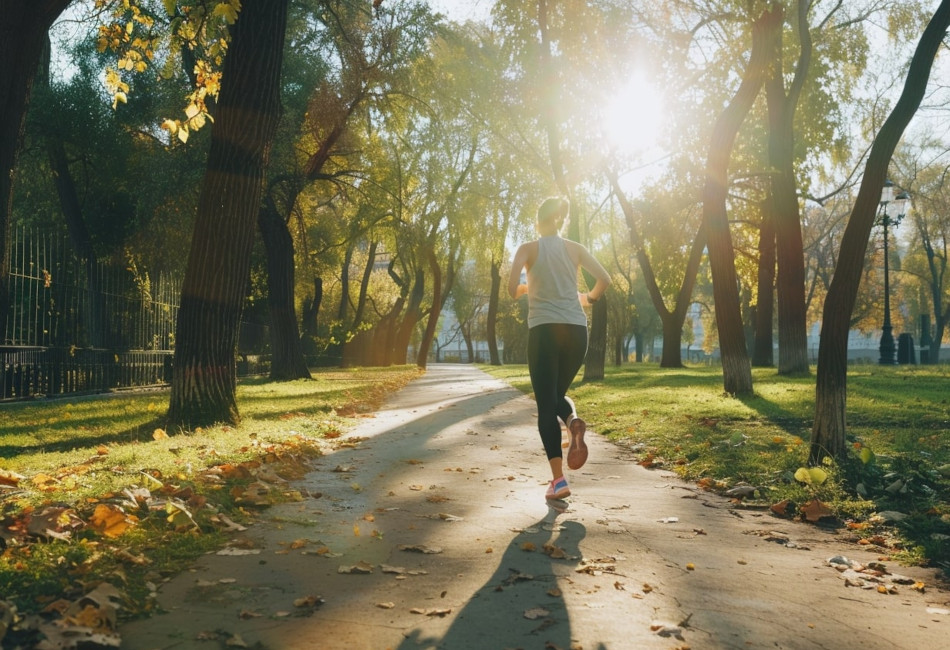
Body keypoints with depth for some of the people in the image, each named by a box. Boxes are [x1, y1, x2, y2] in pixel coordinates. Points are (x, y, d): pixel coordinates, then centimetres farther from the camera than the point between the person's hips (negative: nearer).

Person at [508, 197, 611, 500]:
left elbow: (512, 289, -10)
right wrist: (590, 298, 22)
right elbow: (605, 279, 3)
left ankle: (558, 479, -9)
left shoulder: (529, 248, 3)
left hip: (544, 330, -3)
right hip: (576, 330, 3)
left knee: (546, 405, 1)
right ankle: (574, 421, -12)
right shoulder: (575, 248, 11)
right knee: (558, 393, 23)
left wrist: (524, 289, 13)